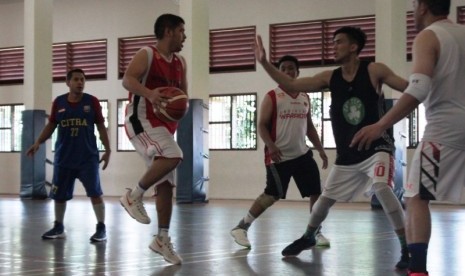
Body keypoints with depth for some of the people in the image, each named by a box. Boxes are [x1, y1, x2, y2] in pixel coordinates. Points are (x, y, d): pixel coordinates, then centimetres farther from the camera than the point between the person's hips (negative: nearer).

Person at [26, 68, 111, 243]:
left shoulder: (92, 101, -2)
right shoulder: (58, 102, 3)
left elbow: (101, 127, 3)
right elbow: (51, 125, 12)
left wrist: (107, 150, -1)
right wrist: (38, 142, 0)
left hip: (88, 156, -2)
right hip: (63, 157, 3)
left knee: (95, 193, -6)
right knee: (59, 195, 9)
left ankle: (101, 228, 2)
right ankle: (58, 227, 24)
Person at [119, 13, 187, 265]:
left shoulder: (180, 62, 15)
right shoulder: (146, 54, -6)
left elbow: (183, 92, 23)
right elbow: (127, 80, -20)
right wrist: (149, 93, -38)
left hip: (164, 124, 8)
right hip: (141, 119, -8)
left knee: (166, 184, 6)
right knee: (172, 156, -31)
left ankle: (162, 239, 13)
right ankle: (134, 196, -14)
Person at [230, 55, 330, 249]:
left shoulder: (305, 98, 13)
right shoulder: (272, 97, -5)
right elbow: (262, 125, -9)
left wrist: (320, 149, 14)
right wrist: (271, 146, -25)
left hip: (302, 154, 6)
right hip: (279, 156, -6)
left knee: (317, 193, 2)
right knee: (272, 195, -9)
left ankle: (315, 232, 16)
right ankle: (241, 227, 1)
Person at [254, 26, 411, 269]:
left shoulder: (374, 71, -10)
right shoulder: (329, 78, 0)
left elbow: (410, 87, -11)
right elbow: (290, 85, -1)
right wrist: (264, 63, -11)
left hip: (376, 148, -5)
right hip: (347, 155, 5)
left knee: (381, 188, -30)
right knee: (326, 197, 16)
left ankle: (407, 248, -20)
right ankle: (308, 237, 44)